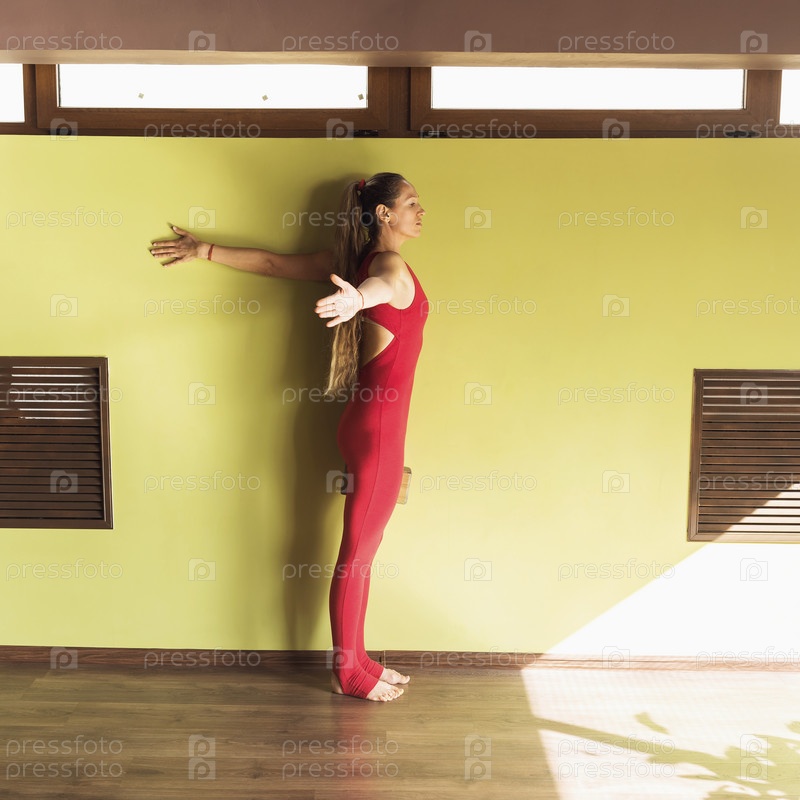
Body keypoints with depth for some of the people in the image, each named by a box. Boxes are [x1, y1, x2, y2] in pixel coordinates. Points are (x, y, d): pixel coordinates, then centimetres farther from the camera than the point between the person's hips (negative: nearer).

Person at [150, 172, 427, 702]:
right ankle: (350, 674, 18)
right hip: (379, 425, -9)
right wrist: (357, 298, -65)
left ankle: (356, 661, 29)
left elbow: (270, 262, 15)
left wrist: (205, 250, 24)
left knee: (361, 552, 16)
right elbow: (380, 284, -41)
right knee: (357, 554, 3)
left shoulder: (353, 261, 11)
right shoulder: (390, 264, -15)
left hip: (373, 421, 9)